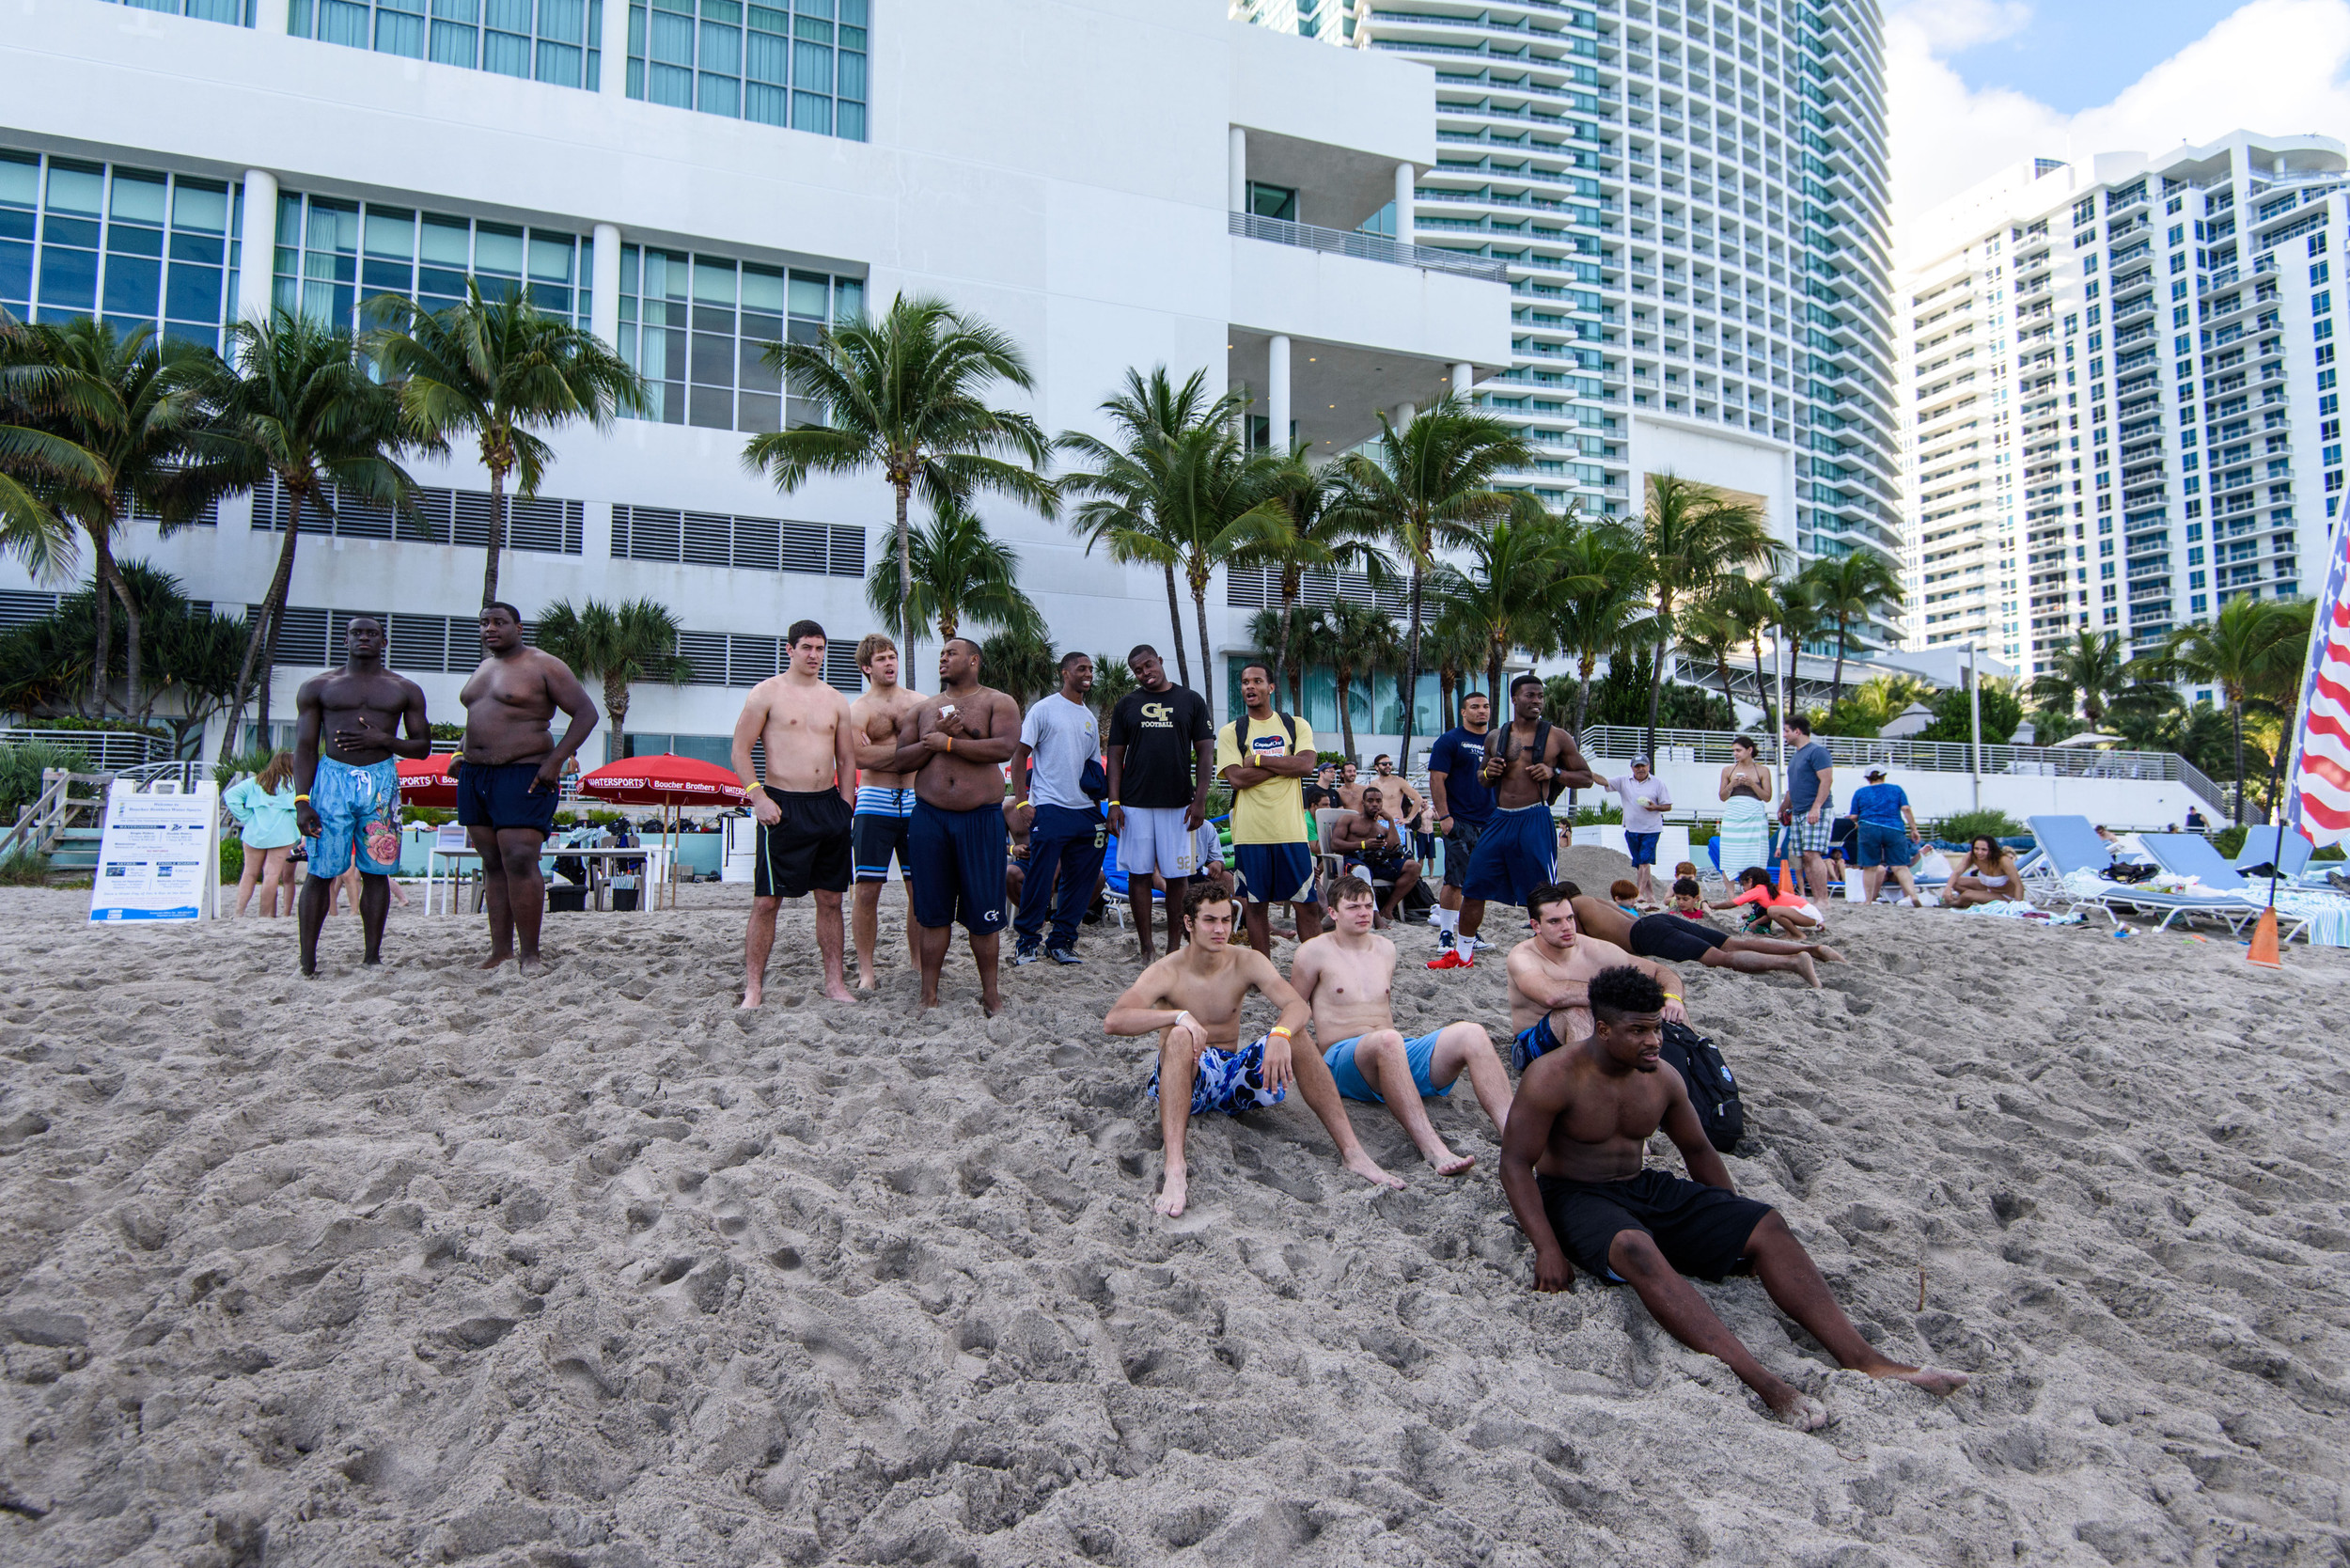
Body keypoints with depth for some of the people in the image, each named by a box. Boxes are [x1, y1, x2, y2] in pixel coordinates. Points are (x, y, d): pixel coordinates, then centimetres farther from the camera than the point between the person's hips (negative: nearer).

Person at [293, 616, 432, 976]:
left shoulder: (405, 690, 13)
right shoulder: (318, 687, 10)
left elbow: (423, 746, 12)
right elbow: (305, 748, 5)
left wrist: (382, 739, -8)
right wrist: (301, 801, -6)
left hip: (382, 781, 1)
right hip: (332, 778, -1)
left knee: (376, 872, 1)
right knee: (321, 872, -4)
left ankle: (372, 958, 6)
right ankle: (307, 962, 1)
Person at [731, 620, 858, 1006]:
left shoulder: (836, 699, 14)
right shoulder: (767, 692, 0)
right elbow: (740, 751, -3)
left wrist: (845, 807, 8)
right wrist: (758, 796, -13)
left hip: (829, 805, 5)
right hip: (782, 807, -5)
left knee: (831, 898, 7)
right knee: (766, 900, -5)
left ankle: (835, 982, 15)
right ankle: (753, 988, 1)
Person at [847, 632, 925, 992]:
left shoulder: (919, 701, 13)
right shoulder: (858, 708, 2)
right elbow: (858, 756, -13)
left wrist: (883, 750, -6)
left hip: (916, 803, 3)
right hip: (875, 804, -3)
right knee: (867, 890, -3)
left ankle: (917, 963, 15)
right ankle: (865, 969, 5)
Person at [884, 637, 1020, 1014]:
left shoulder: (998, 703, 3)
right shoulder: (922, 709, 15)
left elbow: (1004, 748, -15)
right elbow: (899, 761, 8)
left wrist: (947, 743, -12)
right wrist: (933, 738, -9)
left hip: (981, 817, -3)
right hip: (929, 816, 3)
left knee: (983, 912, 0)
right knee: (932, 911, 5)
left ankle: (990, 992, 12)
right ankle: (929, 994, 12)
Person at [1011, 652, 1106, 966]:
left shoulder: (1089, 718, 18)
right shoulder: (1045, 708, -1)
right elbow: (1019, 754, -4)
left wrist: (1101, 810, 11)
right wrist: (1021, 801, -13)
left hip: (1085, 811, 6)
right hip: (1050, 809, -6)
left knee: (1079, 881, 6)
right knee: (1040, 878, -6)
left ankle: (1062, 942, 16)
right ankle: (1027, 942, 5)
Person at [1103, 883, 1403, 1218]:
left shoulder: (1248, 962, 0)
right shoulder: (1167, 972, -9)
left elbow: (1299, 1006, -14)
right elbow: (1113, 1021, -26)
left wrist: (1280, 1035, -37)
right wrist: (1179, 1016, -38)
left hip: (1234, 1076, 3)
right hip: (1183, 1082, -3)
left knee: (1293, 1035, -21)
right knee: (1180, 1037, -36)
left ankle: (1352, 1152, -23)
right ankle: (1175, 1168, -49)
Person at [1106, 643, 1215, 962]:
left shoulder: (1191, 700, 6)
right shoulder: (1127, 705, 9)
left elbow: (1205, 751, 3)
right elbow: (1116, 756, 7)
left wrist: (1200, 799, -6)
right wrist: (1114, 802, -3)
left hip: (1179, 803, -1)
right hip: (1135, 803, 1)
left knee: (1177, 876, 1)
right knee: (1139, 874, 2)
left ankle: (1174, 948, 10)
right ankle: (1146, 948, 9)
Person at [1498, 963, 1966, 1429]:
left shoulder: (1662, 1079, 2)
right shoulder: (1554, 1077, -17)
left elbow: (1697, 1150, 16)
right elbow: (1516, 1163, -17)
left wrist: (1735, 1230, 10)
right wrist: (1547, 1247, -27)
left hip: (1645, 1189, 7)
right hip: (1573, 1198, -6)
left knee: (1767, 1225, -14)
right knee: (1636, 1249, -40)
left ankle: (1863, 1360, -21)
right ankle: (1765, 1385, -49)